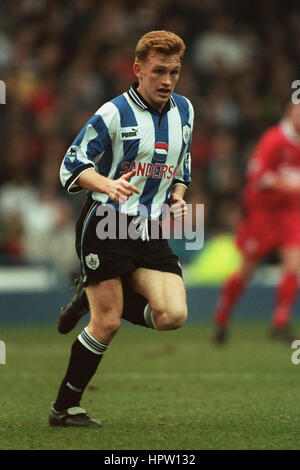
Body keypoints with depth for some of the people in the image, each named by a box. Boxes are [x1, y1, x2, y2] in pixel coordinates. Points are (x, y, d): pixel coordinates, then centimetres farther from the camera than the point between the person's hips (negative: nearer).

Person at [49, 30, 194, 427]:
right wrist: (109, 185, -25)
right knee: (107, 324, -11)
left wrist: (177, 197, 6)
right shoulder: (115, 113, -8)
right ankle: (64, 409, 3)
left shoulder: (184, 111, 11)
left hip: (150, 230, 6)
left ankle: (95, 297, 15)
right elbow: (71, 167, -7)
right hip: (105, 224, -6)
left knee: (173, 315, -12)